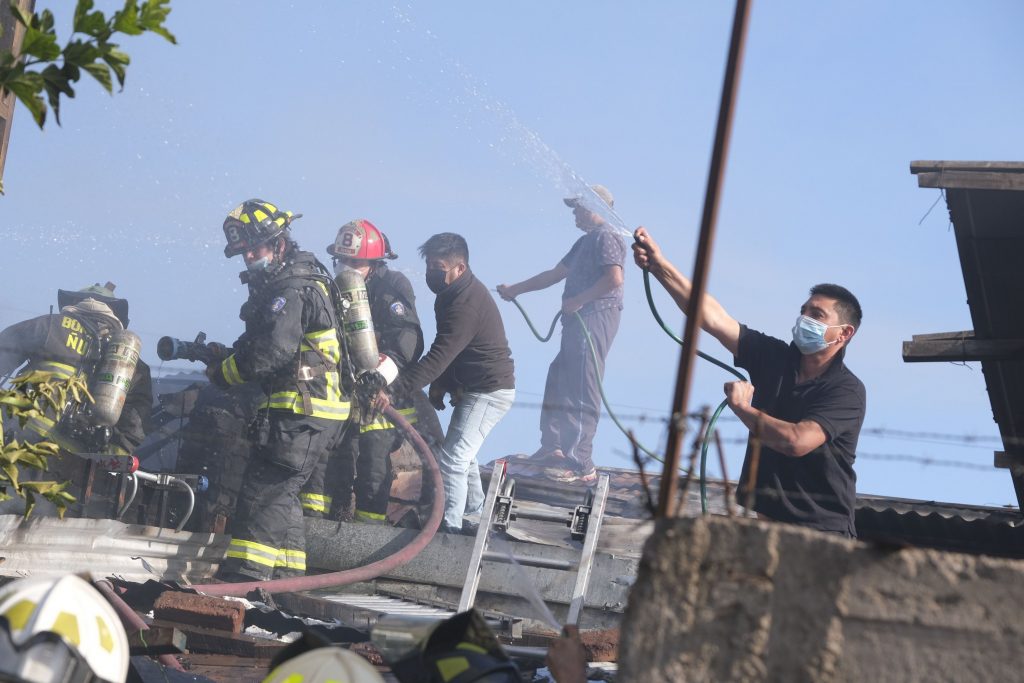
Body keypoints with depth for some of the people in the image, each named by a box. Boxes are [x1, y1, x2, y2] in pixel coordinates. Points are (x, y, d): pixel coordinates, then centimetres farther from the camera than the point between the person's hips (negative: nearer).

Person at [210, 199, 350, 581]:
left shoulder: (290, 289, -13)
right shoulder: (303, 281, 20)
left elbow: (272, 351, -23)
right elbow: (254, 344, 20)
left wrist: (225, 373, -9)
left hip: (299, 411, -11)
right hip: (318, 410, 11)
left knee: (263, 489, -12)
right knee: (281, 494, 16)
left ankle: (244, 578, -15)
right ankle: (287, 579, 21)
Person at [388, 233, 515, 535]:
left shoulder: (465, 306, -28)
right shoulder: (459, 291, 5)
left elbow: (437, 358, -33)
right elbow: (444, 353, 14)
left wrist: (394, 388, -35)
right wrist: (440, 384, 5)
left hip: (489, 391, -11)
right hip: (476, 387, 11)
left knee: (453, 458, -12)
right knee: (462, 452, 23)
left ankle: (450, 525, -8)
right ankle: (473, 512, 37)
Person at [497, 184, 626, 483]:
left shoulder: (606, 237, -8)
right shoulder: (586, 242, 24)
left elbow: (614, 278, -22)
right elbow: (555, 274, 29)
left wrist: (578, 301, -17)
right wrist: (515, 289, 30)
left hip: (594, 319, -11)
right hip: (579, 322, 11)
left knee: (582, 391, -13)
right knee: (558, 381, 18)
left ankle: (581, 466, -14)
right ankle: (553, 448, 29)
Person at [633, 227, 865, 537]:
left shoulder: (848, 391, -11)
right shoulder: (774, 357, 6)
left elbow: (797, 441, -25)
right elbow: (712, 317, -2)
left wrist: (743, 408, -11)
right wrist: (659, 265, -11)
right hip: (764, 517, 5)